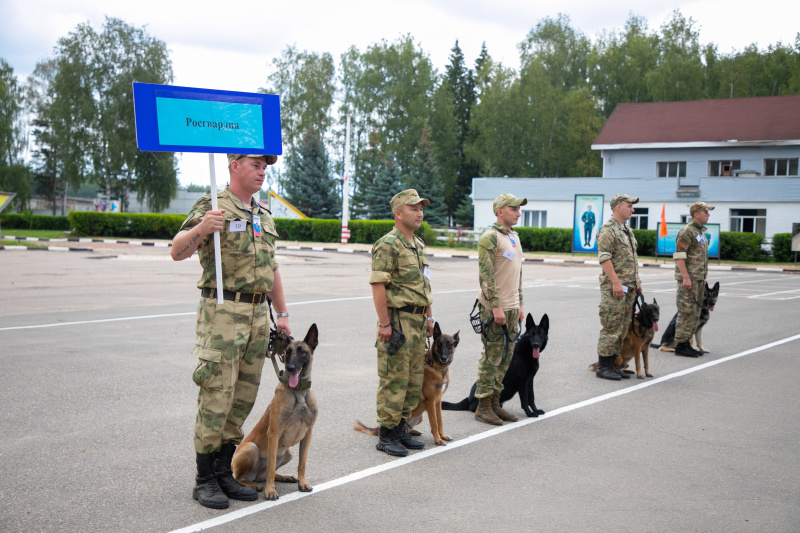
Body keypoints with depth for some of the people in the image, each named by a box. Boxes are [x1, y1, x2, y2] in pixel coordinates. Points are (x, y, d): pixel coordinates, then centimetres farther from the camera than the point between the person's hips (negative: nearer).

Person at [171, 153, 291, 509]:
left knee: (243, 398, 10)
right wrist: (200, 229, -35)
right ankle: (204, 480, 6)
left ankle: (224, 472, 20)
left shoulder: (263, 215, 18)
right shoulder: (212, 207, -6)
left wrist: (282, 313, 20)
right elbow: (177, 252, -16)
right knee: (216, 398, -4)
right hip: (223, 312, -7)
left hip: (258, 316, 7)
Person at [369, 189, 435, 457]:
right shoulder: (388, 244, -13)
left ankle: (401, 429, 23)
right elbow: (378, 285, -18)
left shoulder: (418, 244, 16)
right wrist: (384, 324, -21)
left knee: (414, 380, 13)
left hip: (417, 321, 9)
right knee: (394, 380, -5)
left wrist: (428, 317, 19)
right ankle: (386, 435, 5)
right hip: (397, 320, -9)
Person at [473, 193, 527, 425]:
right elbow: (486, 274, -18)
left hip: (511, 308, 9)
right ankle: (483, 406, 4)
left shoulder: (514, 236, 16)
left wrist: (519, 305, 18)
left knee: (506, 356, 12)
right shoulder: (490, 238, -12)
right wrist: (496, 307, -21)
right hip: (494, 308, -9)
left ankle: (495, 401, 20)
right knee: (491, 357, -4)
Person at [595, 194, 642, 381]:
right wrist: (616, 282, -21)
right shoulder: (608, 230, -10)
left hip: (629, 288, 9)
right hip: (614, 287, -9)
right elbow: (604, 258, -18)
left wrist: (637, 281, 19)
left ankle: (611, 364, 17)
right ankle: (603, 367, 0)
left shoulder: (627, 230, 19)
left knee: (623, 328, 10)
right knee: (611, 328, -7)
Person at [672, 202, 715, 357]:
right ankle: (680, 345, -5)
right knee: (687, 312, -9)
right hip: (688, 278, -10)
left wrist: (703, 277, 20)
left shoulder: (701, 232, 18)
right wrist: (686, 277, -23)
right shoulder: (687, 231, -12)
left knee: (695, 313, 11)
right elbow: (679, 255, -18)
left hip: (699, 279, 10)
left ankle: (686, 343, 17)